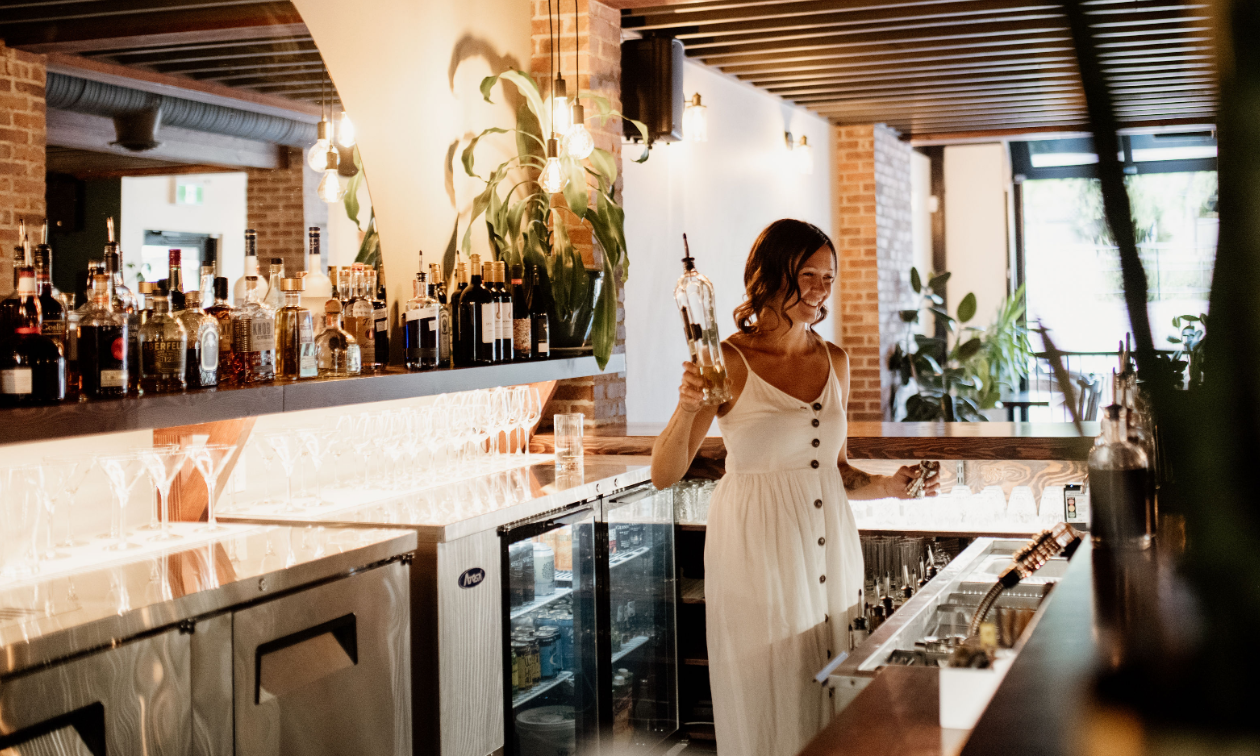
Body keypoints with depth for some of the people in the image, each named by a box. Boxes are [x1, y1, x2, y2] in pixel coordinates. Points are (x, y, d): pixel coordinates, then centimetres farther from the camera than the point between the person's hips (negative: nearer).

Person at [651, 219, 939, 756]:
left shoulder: (834, 361, 7)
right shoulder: (730, 361, -10)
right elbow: (664, 475, -12)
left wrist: (887, 486, -1)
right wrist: (686, 409, -28)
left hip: (831, 547, 6)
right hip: (759, 551, -5)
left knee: (832, 708, 14)